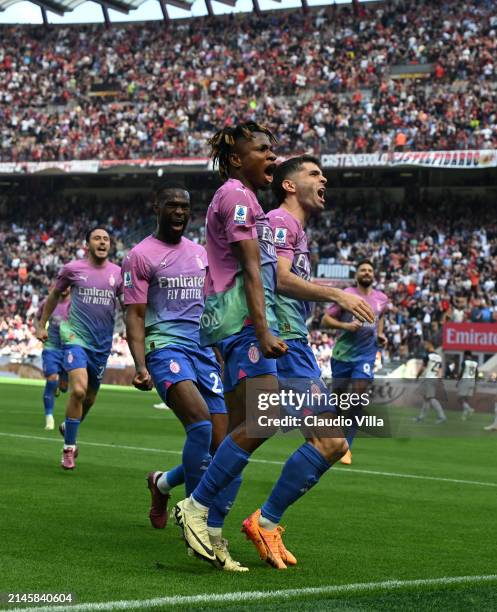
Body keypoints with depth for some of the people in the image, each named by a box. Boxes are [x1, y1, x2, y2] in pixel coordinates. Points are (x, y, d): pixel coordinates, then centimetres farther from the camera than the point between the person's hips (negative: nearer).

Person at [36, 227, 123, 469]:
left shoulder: (118, 273, 3)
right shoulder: (72, 269, -1)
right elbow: (55, 295, 15)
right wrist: (41, 325, 16)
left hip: (102, 344, 3)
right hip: (76, 337, -3)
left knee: (89, 398, 13)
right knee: (78, 390, -22)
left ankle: (68, 427, 44)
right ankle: (69, 448, -7)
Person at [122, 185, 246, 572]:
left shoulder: (200, 254, 19)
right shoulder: (142, 255, 2)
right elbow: (135, 317, -3)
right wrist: (141, 366, -16)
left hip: (204, 348, 6)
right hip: (164, 347, -6)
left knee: (226, 451, -5)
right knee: (200, 421, -30)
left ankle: (163, 484, 23)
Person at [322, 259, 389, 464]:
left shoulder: (382, 299, 6)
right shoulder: (346, 295, -6)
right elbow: (325, 319, -5)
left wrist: (380, 335, 11)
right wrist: (344, 325, -21)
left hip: (366, 354, 2)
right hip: (343, 353, -2)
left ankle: (347, 447, -5)